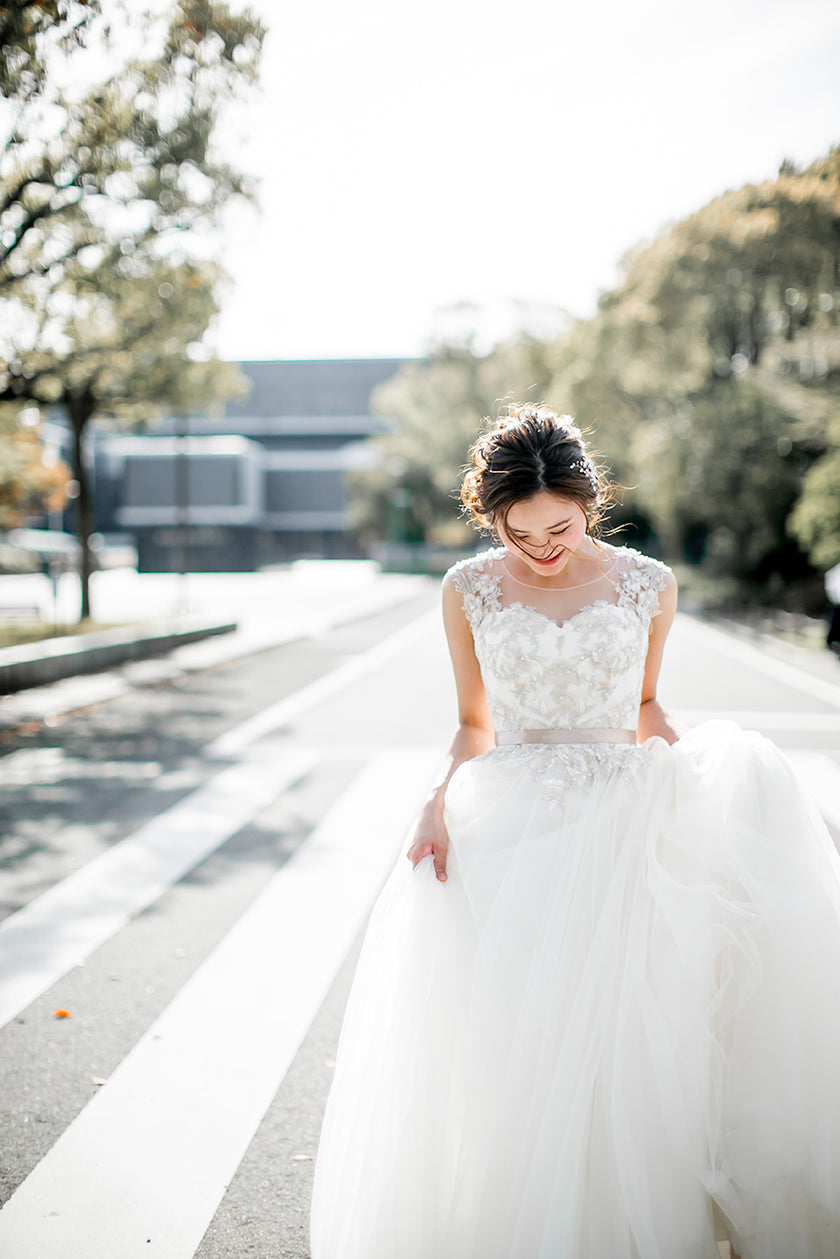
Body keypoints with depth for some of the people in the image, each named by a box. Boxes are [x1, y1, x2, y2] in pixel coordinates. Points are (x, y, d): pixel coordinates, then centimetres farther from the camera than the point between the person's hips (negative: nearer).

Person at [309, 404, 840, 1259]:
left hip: (624, 805, 1)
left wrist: (702, 774, 0)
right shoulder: (469, 590, 6)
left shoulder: (648, 585, 6)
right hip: (509, 813, -1)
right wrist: (440, 804, -6)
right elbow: (474, 725, 11)